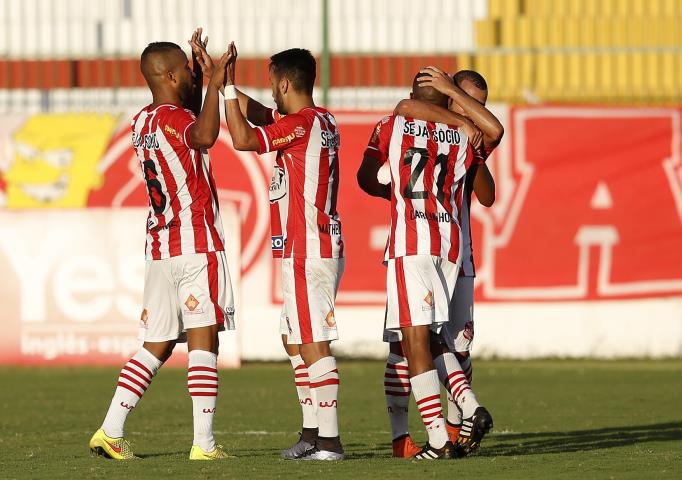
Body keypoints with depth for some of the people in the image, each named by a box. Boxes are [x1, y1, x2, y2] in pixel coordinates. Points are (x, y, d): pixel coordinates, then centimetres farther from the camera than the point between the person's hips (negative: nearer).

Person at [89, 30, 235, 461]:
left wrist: (201, 74, 31)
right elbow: (204, 138, -36)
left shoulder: (143, 122, 14)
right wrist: (215, 86, -28)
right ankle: (204, 442, -12)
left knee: (156, 345, 13)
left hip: (160, 248, 8)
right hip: (197, 246, -8)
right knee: (203, 339, -8)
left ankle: (111, 430, 7)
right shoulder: (173, 118, -12)